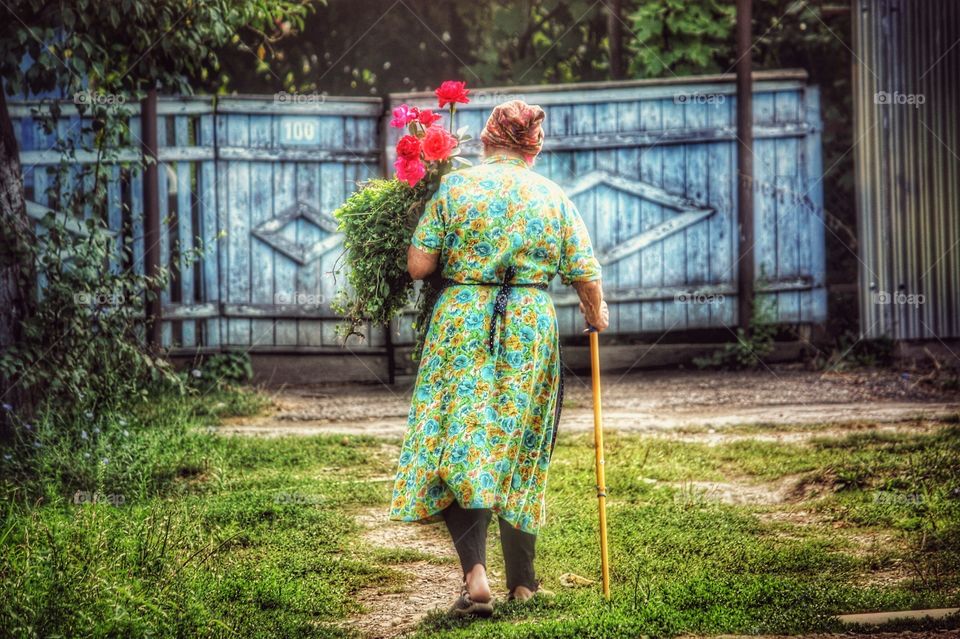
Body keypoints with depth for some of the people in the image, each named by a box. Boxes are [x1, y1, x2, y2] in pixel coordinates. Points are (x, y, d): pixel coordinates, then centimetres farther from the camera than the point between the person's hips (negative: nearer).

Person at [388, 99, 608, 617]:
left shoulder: (454, 186, 0)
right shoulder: (553, 197, 5)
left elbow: (418, 266, -4)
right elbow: (586, 276, 5)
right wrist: (596, 313, 26)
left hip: (461, 326, -2)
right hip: (531, 328, 2)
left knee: (458, 449, 0)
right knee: (520, 456, 12)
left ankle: (475, 575, -18)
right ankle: (522, 582, 19)